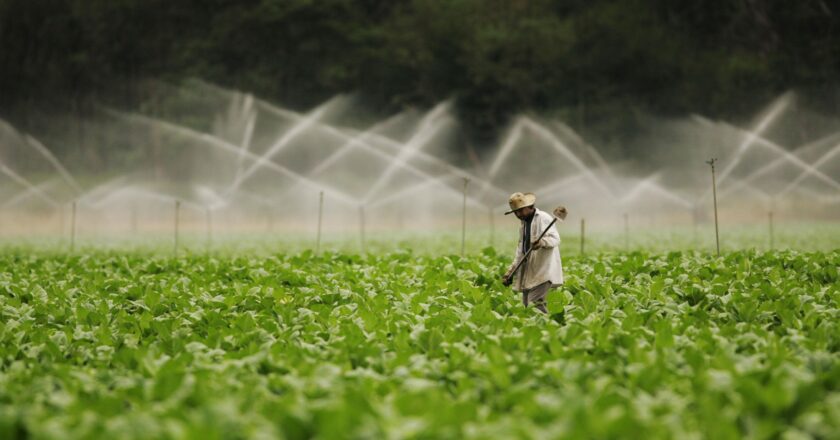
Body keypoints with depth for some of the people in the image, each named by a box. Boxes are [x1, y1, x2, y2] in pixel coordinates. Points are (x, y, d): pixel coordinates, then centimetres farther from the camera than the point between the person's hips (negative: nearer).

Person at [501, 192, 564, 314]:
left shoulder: (543, 218, -6)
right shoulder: (523, 223, 20)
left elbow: (555, 239, -18)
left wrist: (542, 242, -39)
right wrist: (510, 272, 19)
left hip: (543, 272, -9)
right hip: (529, 272, 9)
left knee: (535, 303, -21)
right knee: (527, 306, 3)